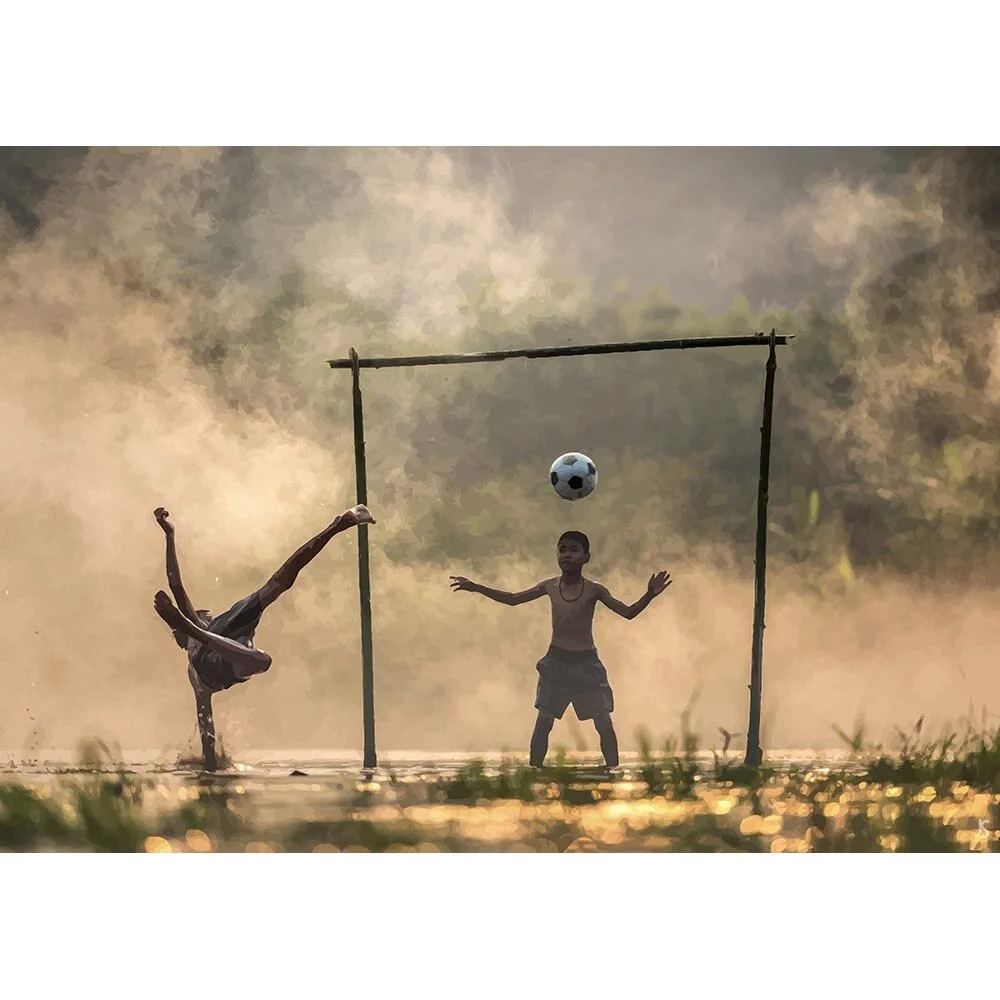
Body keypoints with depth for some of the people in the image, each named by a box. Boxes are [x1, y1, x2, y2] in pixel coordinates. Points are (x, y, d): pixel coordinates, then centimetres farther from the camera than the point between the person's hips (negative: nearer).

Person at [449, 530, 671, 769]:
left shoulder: (594, 590, -7)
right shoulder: (550, 586, 1)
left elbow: (628, 612, -10)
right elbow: (512, 599, 13)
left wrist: (649, 595, -27)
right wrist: (476, 588, 9)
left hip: (586, 662, -2)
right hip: (556, 661, 2)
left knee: (604, 723, -6)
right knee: (543, 722, -1)